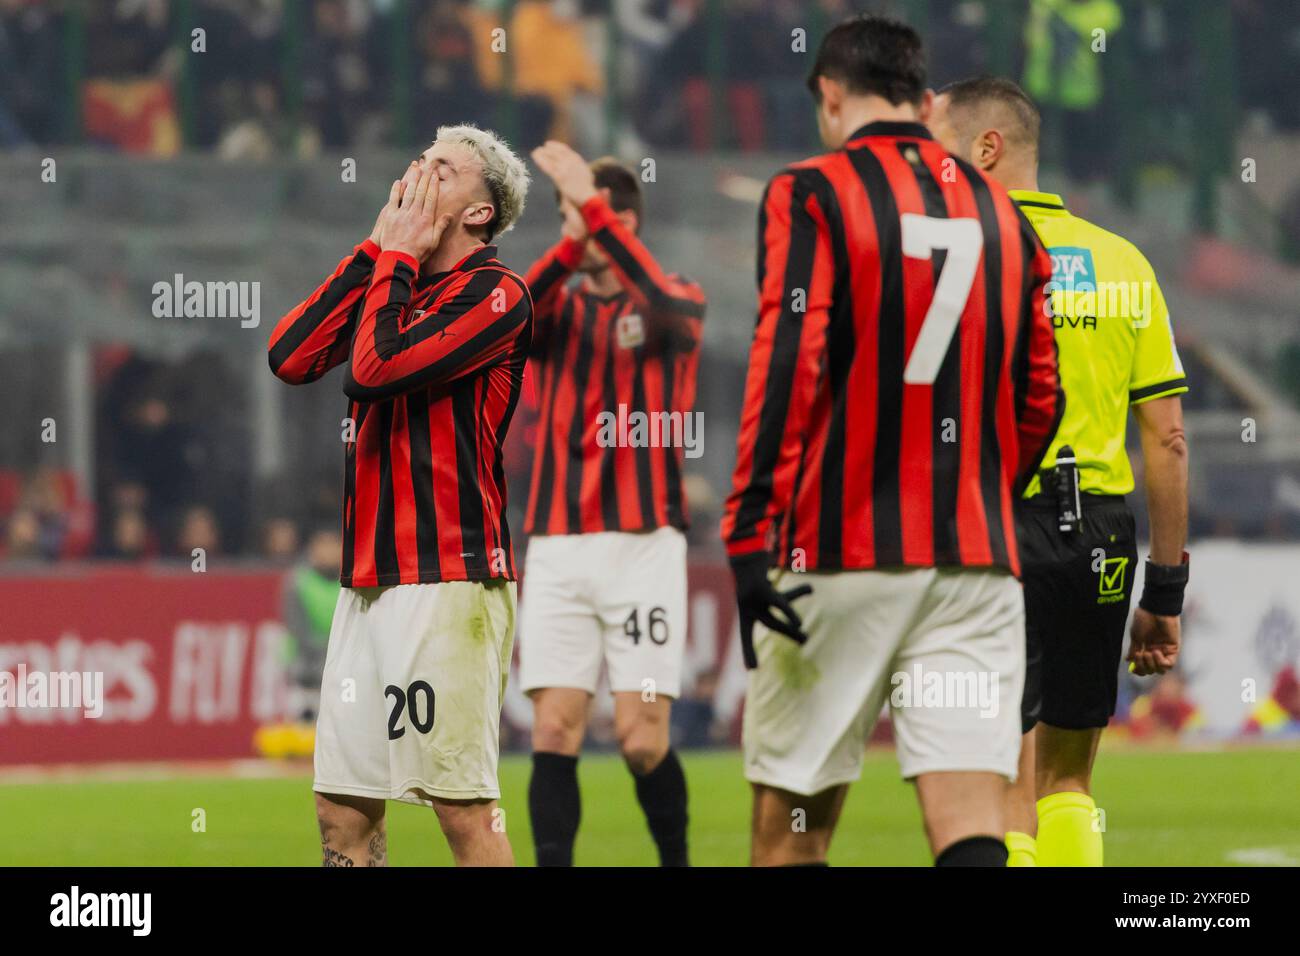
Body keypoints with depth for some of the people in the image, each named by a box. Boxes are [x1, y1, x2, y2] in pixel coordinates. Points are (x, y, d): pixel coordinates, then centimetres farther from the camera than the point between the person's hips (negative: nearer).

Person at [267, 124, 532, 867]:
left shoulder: (494, 293, -6)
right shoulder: (391, 280, 18)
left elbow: (376, 367, -18)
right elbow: (290, 356, 4)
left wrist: (400, 255, -5)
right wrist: (376, 251, 5)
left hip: (448, 577, -8)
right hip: (368, 578, 8)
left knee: (463, 808, -10)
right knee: (343, 811, 6)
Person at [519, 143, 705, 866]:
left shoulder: (680, 303, 4)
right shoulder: (561, 308, 12)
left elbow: (668, 310, -22)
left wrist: (593, 206, -27)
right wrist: (572, 245, -26)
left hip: (643, 544, -3)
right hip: (558, 545, 3)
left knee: (643, 738, -8)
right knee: (554, 731, -6)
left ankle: (677, 861, 10)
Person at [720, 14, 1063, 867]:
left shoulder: (814, 194, -1)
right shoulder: (1001, 213, 14)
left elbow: (788, 365, -12)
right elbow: (1039, 399, 17)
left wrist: (750, 536, -14)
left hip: (840, 550, -3)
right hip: (977, 560, 4)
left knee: (790, 826, 6)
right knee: (971, 827, -6)